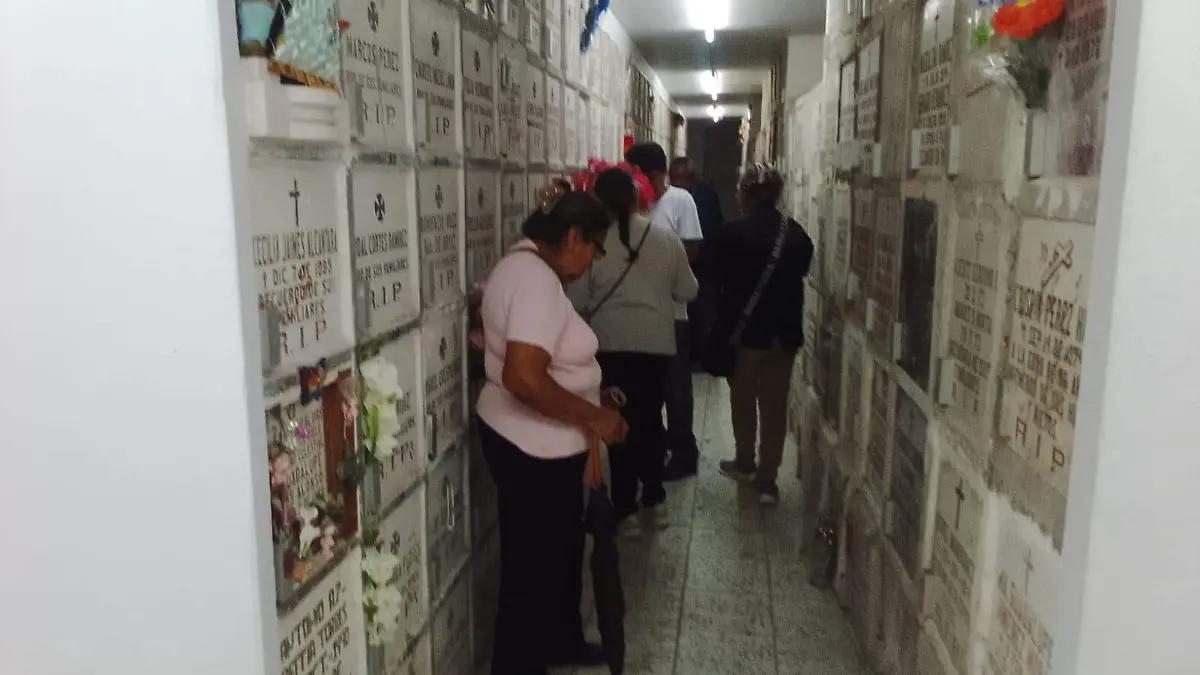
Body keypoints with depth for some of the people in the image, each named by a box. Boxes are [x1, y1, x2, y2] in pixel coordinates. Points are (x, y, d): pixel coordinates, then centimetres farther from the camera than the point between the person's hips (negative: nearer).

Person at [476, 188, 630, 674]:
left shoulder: (525, 266, 8)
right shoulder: (536, 280, -25)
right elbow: (523, 378, -34)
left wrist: (590, 397, 18)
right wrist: (592, 417, -24)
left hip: (540, 443, 11)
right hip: (533, 448, -11)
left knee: (561, 547, 25)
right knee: (533, 563, 6)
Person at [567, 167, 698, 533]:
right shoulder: (666, 237, -1)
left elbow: (576, 302, -7)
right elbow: (687, 291, 6)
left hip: (611, 345, -2)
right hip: (657, 343, 3)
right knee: (650, 419, 18)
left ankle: (627, 509, 12)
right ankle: (654, 498, 28)